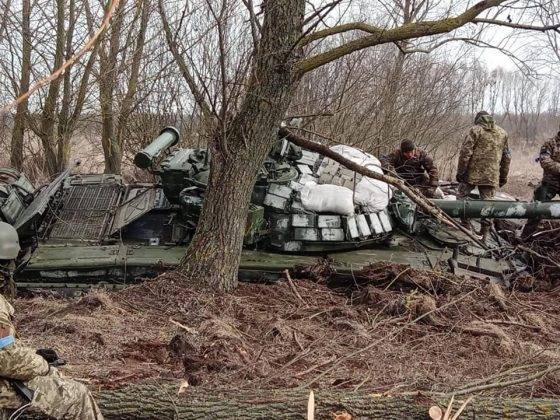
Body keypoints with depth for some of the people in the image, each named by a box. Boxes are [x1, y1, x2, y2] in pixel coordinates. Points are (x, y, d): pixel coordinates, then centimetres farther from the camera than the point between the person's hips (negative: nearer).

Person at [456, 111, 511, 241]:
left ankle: (466, 224, 8)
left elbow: (465, 152, -10)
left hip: (473, 173, -4)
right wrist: (503, 176, 22)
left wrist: (460, 171, -5)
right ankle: (484, 233, 9)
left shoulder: (475, 130, -3)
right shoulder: (503, 133, 13)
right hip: (492, 176, 4)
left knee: (462, 196, 12)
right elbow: (507, 157, 16)